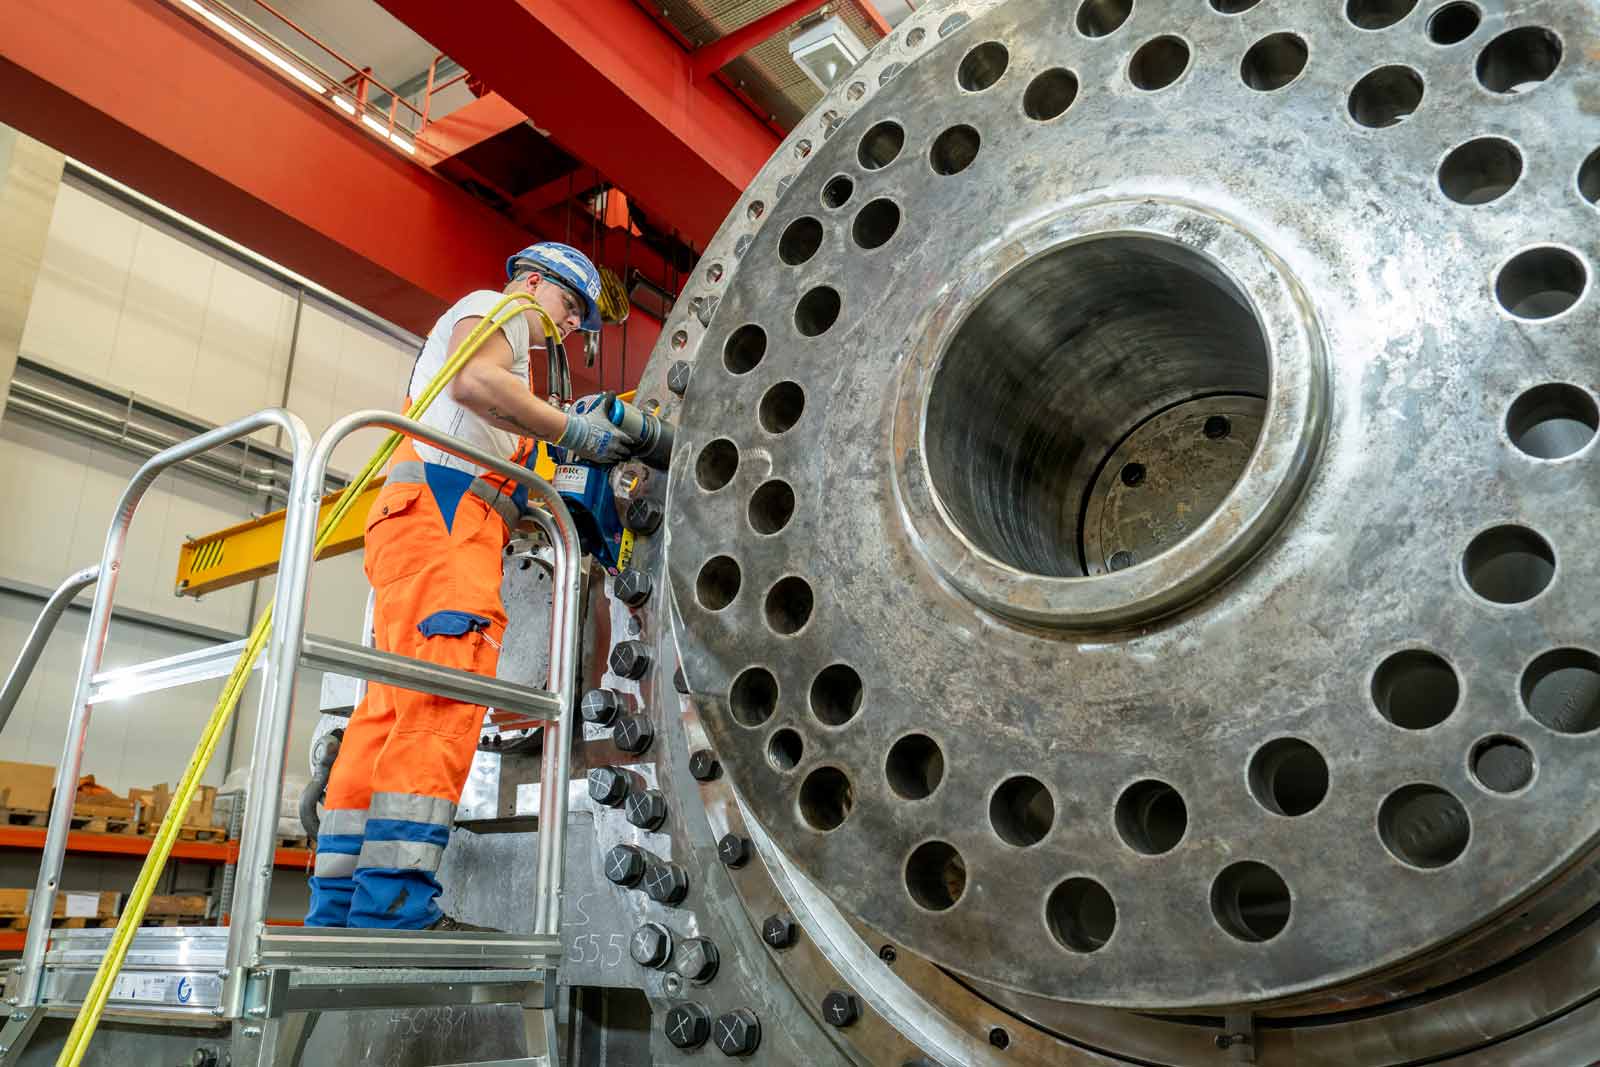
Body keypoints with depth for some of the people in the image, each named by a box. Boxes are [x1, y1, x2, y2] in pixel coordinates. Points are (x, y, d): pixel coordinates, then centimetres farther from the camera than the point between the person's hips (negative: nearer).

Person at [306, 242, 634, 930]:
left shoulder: (511, 357, 39)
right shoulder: (493, 306, 12)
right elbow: (472, 379, -12)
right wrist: (573, 430, -8)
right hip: (442, 505, -10)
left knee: (393, 712, 0)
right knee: (443, 700, -21)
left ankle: (340, 901, -4)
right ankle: (395, 902, -28)